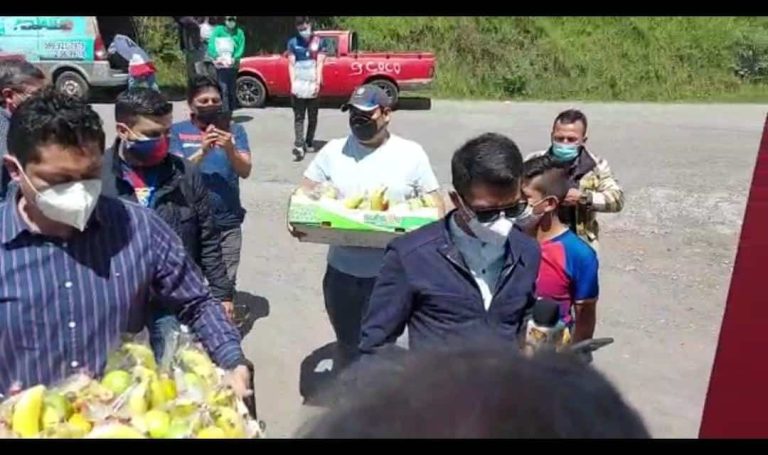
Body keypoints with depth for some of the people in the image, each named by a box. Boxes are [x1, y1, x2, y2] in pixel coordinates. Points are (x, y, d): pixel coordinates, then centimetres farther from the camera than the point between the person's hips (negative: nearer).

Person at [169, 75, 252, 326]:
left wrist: (230, 150, -26)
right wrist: (202, 151, -24)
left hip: (228, 220, 1)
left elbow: (245, 171, -7)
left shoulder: (234, 129, 1)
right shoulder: (177, 131, 0)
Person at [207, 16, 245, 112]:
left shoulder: (239, 33, 7)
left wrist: (235, 58, -19)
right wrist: (216, 57, -22)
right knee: (224, 89, -11)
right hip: (221, 65, -3)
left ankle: (232, 110, 19)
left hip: (233, 65, 3)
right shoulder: (218, 30, 2)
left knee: (232, 89, 10)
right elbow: (211, 44, -7)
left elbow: (241, 48, -2)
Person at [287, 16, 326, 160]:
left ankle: (309, 142, 21)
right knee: (298, 117, -4)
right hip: (298, 84, 0)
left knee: (312, 117, 8)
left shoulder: (318, 42, 4)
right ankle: (299, 145, -10)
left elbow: (319, 64, -1)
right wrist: (293, 84, -8)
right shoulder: (293, 42, 6)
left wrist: (318, 83, -10)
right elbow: (291, 65, 2)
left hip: (313, 84, 0)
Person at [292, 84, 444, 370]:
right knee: (346, 342, 20)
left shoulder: (411, 153, -2)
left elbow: (435, 204, 1)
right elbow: (304, 194, 7)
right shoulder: (333, 151, 3)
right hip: (341, 270, 3)